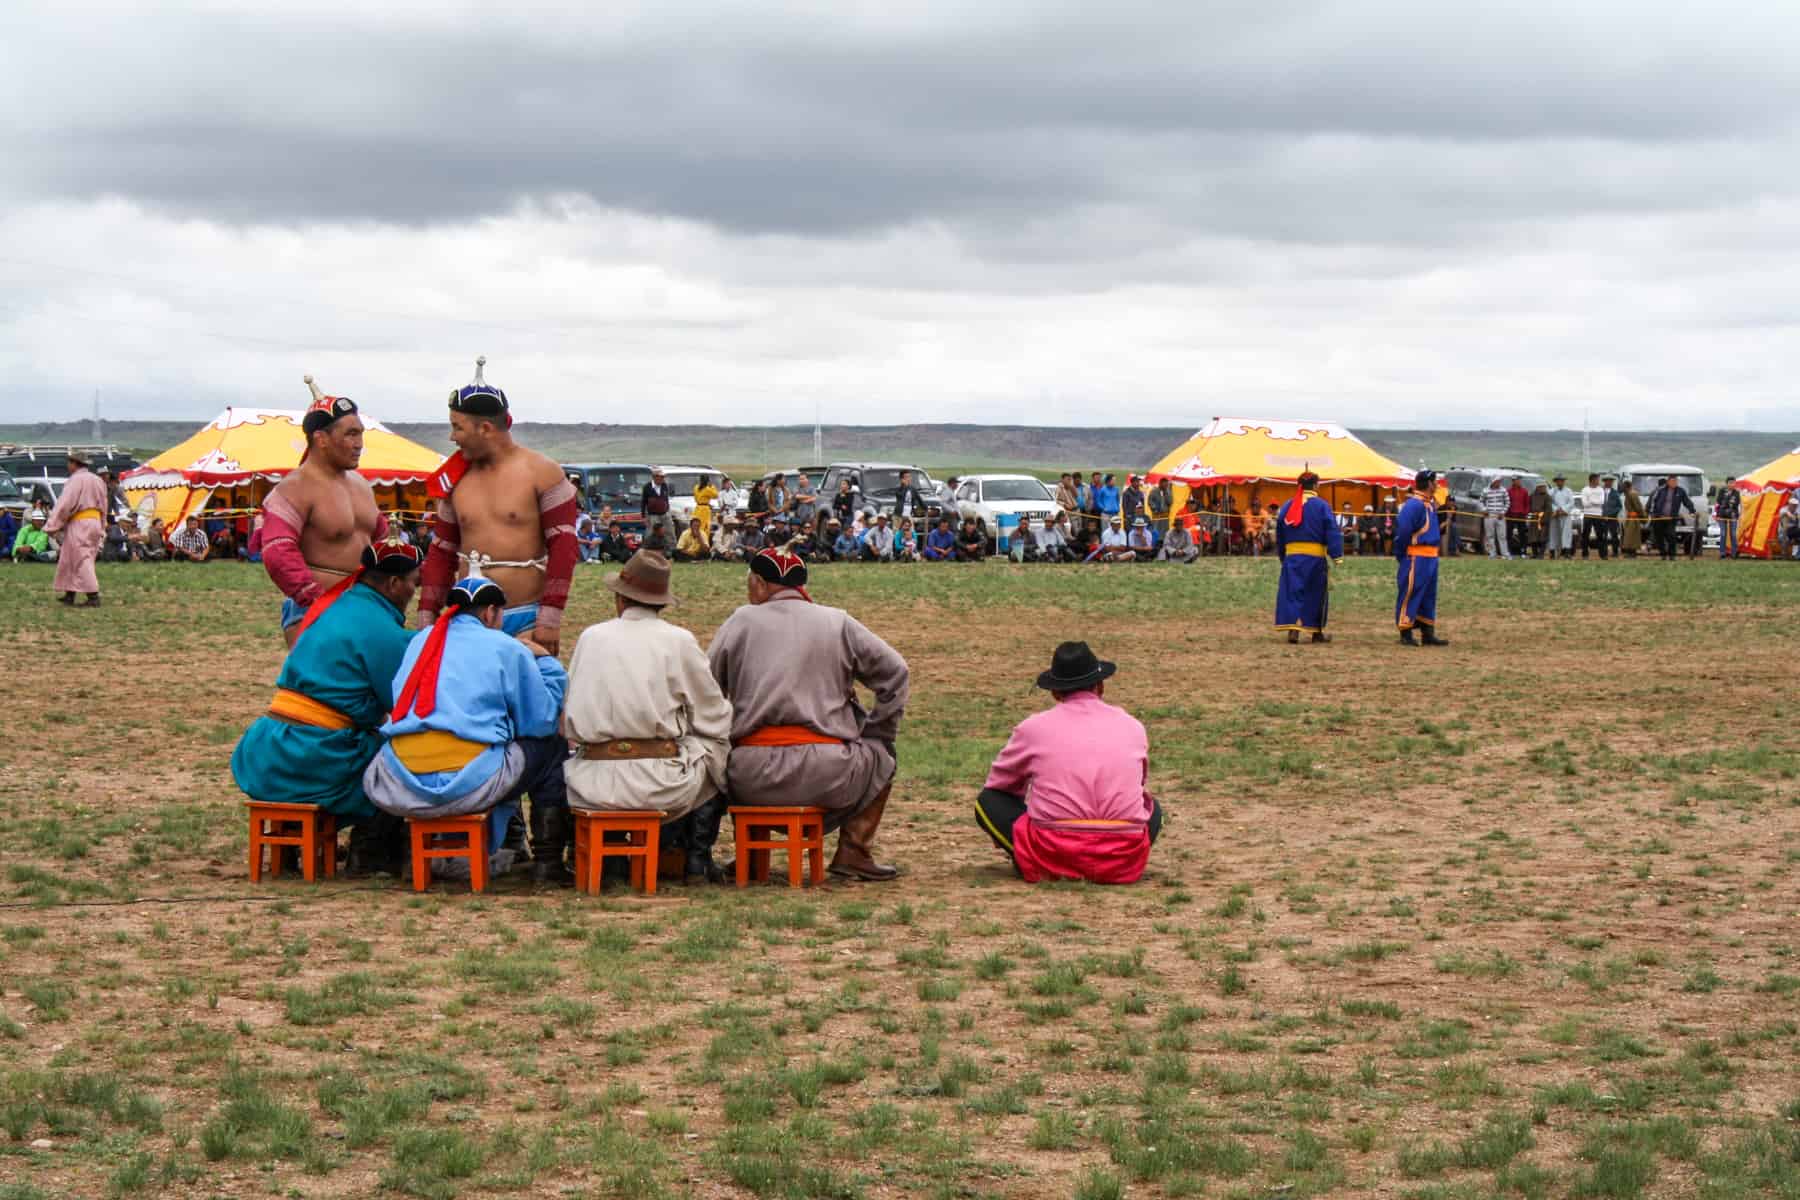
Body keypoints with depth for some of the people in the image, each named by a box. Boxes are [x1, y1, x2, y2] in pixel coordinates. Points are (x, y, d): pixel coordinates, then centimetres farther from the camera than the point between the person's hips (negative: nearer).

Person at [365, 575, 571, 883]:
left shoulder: (420, 641, 21)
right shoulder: (508, 649, 6)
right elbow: (542, 721, 10)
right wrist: (545, 662, 26)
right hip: (468, 785, -5)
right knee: (552, 746, 16)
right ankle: (547, 861, 15)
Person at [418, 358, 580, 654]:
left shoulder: (541, 473, -3)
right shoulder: (457, 480, 12)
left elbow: (563, 546, -8)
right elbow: (442, 552, 17)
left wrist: (550, 618, -15)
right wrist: (427, 618, 9)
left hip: (528, 620, -4)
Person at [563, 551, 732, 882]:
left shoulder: (591, 637, 7)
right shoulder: (679, 641, -1)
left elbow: (568, 726, 13)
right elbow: (714, 718, 6)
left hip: (593, 786, 3)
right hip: (660, 786, -3)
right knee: (717, 751, 25)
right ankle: (697, 859, 23)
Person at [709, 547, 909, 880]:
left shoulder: (740, 622, 9)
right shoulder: (838, 624, 11)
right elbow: (894, 672, 11)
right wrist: (877, 734, 20)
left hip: (753, 783, 1)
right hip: (826, 778, -1)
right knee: (879, 754, 26)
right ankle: (854, 853, 13)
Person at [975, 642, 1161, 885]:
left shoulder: (1033, 727, 8)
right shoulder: (1132, 726, 14)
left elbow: (997, 785, 23)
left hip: (1053, 859, -2)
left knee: (987, 801, 18)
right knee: (1152, 807, 33)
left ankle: (1031, 862, -2)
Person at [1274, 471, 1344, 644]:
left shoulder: (1287, 506, 8)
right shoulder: (1321, 505, -5)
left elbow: (1279, 534, 15)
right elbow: (1332, 531, -12)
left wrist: (1281, 555, 23)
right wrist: (1337, 556, -14)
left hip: (1291, 555, 3)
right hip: (1315, 557, -3)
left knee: (1292, 592, -1)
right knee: (1316, 594, 10)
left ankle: (1293, 628, -18)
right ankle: (1317, 631, 19)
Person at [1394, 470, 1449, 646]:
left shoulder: (1429, 505, 15)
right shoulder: (1413, 505, -16)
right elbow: (1403, 532, -17)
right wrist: (1401, 556, -12)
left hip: (1430, 558, 10)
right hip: (1416, 558, -10)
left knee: (1429, 596, 13)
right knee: (1409, 594, -5)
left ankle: (1428, 633, 20)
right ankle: (1406, 634, -1)